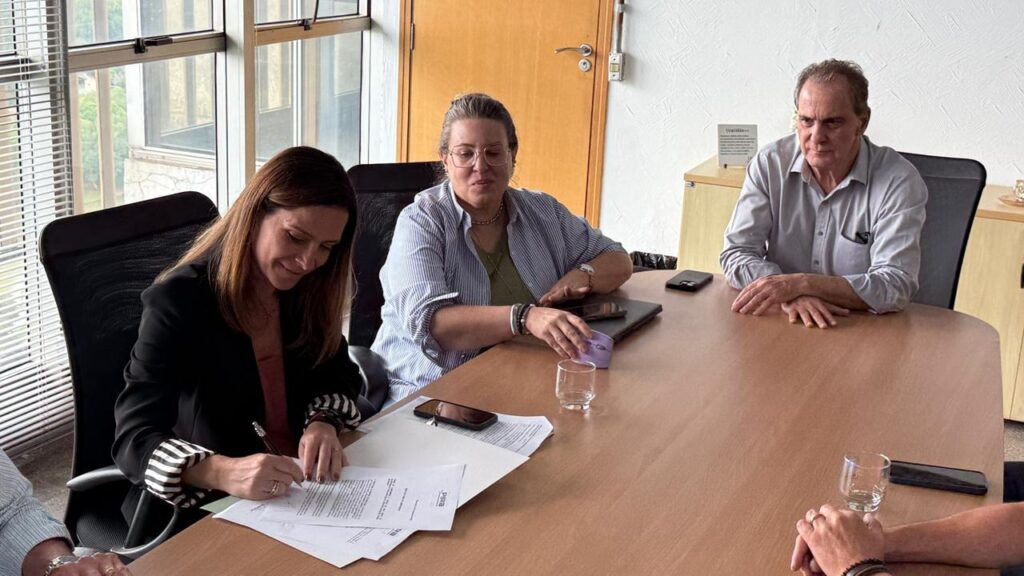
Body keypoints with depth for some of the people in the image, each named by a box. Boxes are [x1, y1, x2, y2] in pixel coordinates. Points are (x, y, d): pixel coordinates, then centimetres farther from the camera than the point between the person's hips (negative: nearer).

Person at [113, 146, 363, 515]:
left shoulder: (307, 289, 0)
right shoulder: (180, 301, -17)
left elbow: (338, 377, 9)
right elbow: (134, 439, -23)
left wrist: (323, 423, -15)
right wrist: (224, 472, -43)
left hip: (301, 488, 5)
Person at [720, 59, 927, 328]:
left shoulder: (899, 180, -9)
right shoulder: (770, 164, -1)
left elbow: (895, 285, -16)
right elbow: (736, 255, -2)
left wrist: (799, 284, -23)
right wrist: (788, 295, -21)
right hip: (781, 326, 3)